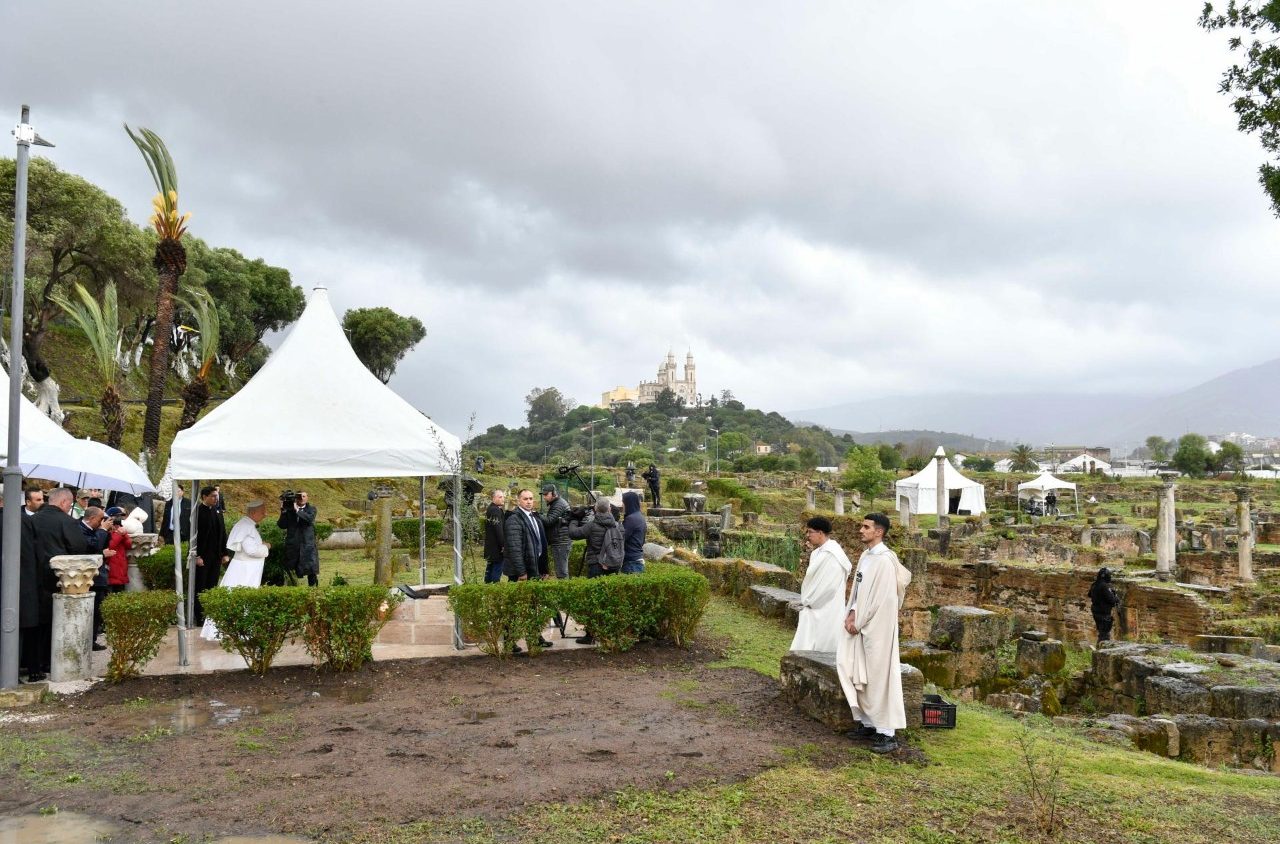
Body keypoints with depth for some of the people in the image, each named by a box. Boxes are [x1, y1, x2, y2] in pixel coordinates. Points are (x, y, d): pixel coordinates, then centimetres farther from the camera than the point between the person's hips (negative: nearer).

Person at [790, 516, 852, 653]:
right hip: (814, 613, 9)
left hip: (825, 615, -9)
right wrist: (806, 602, 7)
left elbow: (828, 586, -22)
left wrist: (807, 602, -12)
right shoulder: (819, 552, 12)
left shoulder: (832, 555, -18)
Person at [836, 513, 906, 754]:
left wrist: (858, 622, -13)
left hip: (876, 628, -9)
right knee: (859, 676, 13)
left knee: (879, 678, -4)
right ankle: (869, 723, 24)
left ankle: (887, 734, 3)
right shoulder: (865, 557, 10)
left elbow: (881, 599, -18)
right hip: (859, 625, 9)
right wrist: (852, 613, 0)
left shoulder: (885, 560, -17)